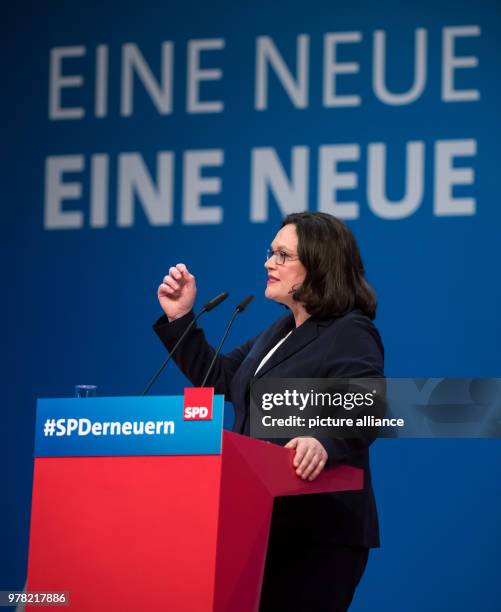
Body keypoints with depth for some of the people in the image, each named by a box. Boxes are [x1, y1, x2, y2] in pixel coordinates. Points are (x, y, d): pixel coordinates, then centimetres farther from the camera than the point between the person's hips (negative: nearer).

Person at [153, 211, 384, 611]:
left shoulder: (351, 335, -11)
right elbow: (217, 379, 25)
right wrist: (179, 319, 15)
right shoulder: (281, 332, 19)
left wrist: (324, 443, -46)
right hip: (268, 523, 9)